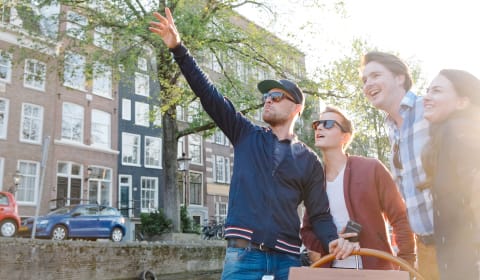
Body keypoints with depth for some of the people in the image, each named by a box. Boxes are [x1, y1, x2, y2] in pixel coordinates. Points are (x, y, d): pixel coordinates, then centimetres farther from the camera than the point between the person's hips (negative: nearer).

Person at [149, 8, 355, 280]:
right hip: (242, 254, 0)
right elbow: (210, 95, 2)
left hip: (287, 258, 1)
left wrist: (335, 241, -13)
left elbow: (320, 214, 9)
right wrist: (178, 48, -5)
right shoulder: (246, 135, 9)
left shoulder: (309, 160, 8)